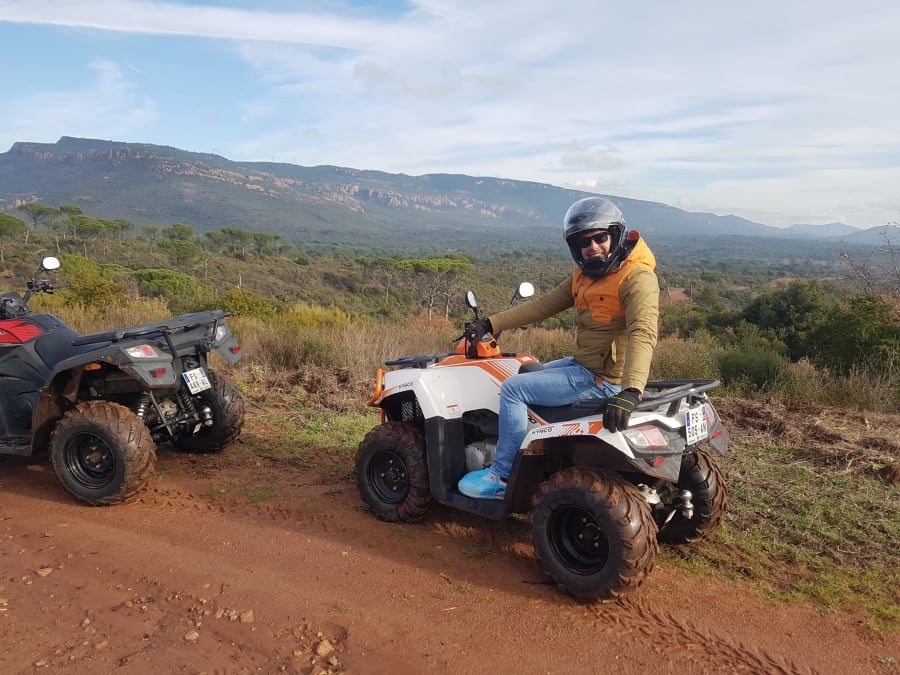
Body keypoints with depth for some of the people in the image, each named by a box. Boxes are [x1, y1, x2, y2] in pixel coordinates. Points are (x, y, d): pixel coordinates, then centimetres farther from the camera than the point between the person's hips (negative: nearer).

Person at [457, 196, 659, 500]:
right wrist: (492, 324, 6)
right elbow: (545, 304, 10)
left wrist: (630, 393, -46)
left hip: (604, 379, -10)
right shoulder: (586, 275, 10)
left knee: (514, 388, -12)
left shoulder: (637, 278, -19)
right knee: (529, 375, 26)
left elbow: (643, 335, -32)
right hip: (585, 362, 10)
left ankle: (501, 477, 0)